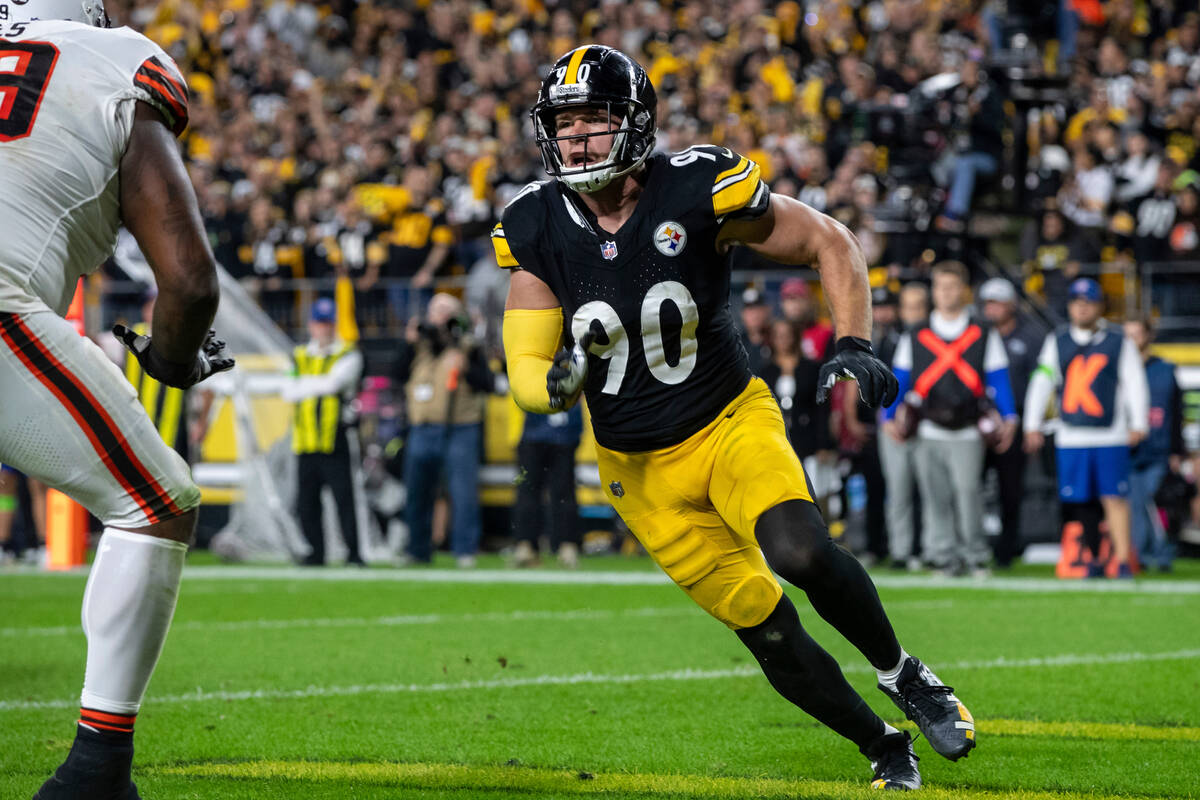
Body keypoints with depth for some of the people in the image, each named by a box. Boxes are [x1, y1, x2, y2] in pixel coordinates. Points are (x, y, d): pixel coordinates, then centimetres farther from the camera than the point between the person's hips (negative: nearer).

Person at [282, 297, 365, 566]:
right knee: (306, 504, 3)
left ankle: (353, 553, -4)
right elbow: (289, 392, 1)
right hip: (306, 443, 4)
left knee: (344, 500, -9)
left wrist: (304, 384, -2)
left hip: (336, 443, -4)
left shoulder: (348, 355, 4)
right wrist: (318, 385, -9)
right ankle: (316, 552, 12)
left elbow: (333, 383, -13)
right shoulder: (299, 357, 16)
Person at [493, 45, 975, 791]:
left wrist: (855, 346, -17)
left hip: (731, 422, -2)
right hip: (642, 469, 2)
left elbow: (831, 243, -4)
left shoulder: (694, 189, -16)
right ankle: (885, 750, 20)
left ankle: (902, 673, -4)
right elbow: (526, 369, -7)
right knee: (768, 631, 0)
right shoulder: (538, 227, -8)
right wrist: (559, 382, -31)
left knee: (801, 554, -30)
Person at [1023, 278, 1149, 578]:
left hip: (1111, 437, -2)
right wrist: (1032, 425, 4)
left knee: (1115, 498, -8)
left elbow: (1135, 384, 4)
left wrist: (1138, 424, -4)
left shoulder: (1120, 343, 5)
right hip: (1071, 438, 2)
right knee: (1080, 502, 1)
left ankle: (1122, 560, -6)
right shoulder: (1056, 342, 11)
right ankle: (1094, 560, 10)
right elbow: (1041, 383, 10)